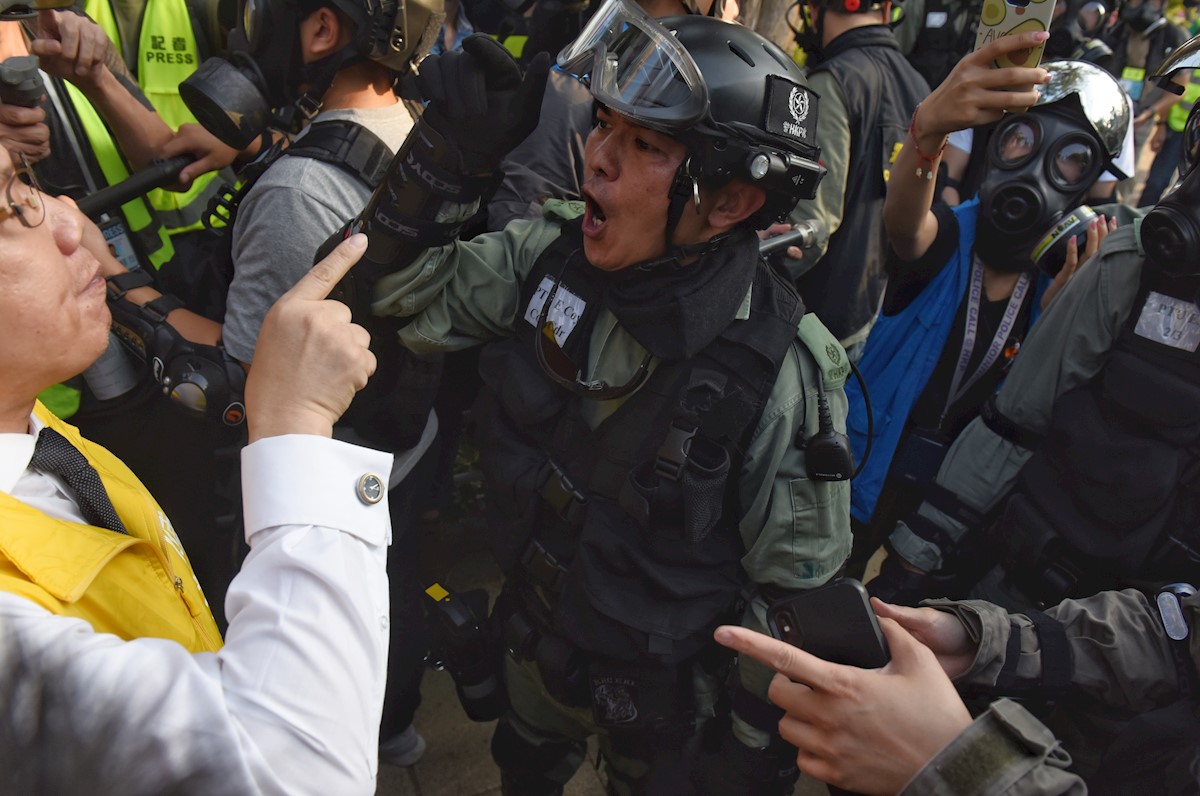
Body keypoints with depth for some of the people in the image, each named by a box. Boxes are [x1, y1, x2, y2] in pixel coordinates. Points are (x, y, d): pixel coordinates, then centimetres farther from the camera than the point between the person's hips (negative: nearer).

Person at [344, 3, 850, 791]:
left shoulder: (777, 375, -31)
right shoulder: (553, 254, -19)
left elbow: (798, 591, -20)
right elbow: (401, 287, -10)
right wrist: (449, 154, -26)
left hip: (663, 694, -4)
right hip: (535, 635, 5)